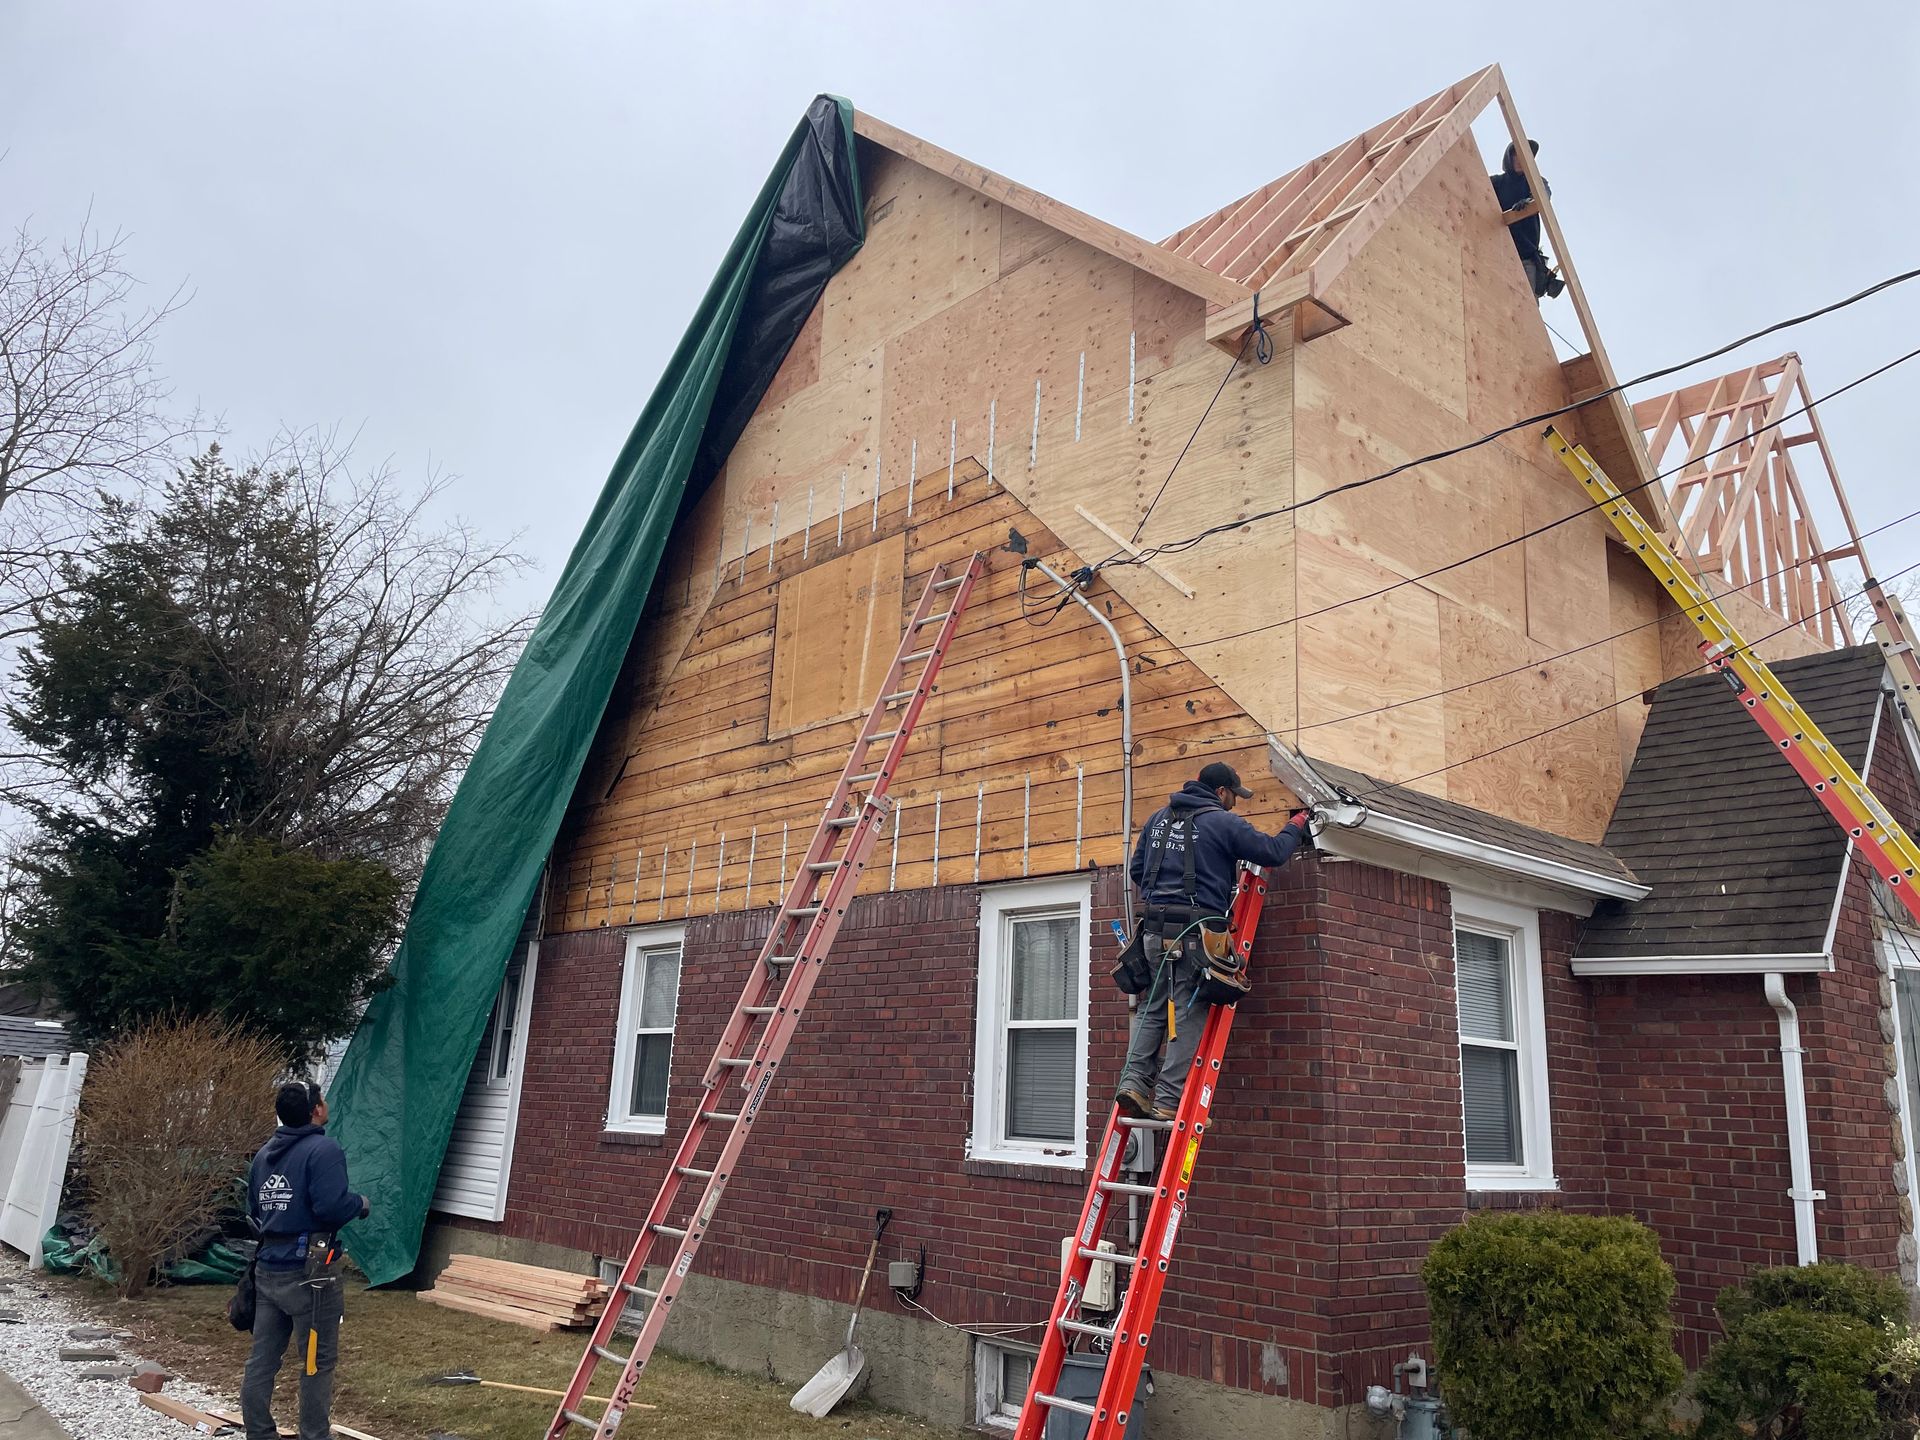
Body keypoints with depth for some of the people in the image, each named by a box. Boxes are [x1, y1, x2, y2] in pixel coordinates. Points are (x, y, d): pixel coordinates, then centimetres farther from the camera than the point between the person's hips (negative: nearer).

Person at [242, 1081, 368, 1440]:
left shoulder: (263, 1154, 11)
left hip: (268, 1270, 8)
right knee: (317, 1363, 3)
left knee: (262, 1359, 12)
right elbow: (331, 1207, -25)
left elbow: (253, 1212, 17)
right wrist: (360, 1204, -6)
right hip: (308, 1273, -8)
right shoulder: (324, 1149, -15)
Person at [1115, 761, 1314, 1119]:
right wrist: (1296, 825, 19)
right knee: (1187, 1016, -1)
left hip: (1154, 929, 6)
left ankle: (1135, 1081, 3)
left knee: (1153, 1009, 14)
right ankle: (1169, 1100, -1)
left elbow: (1136, 869, 22)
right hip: (1195, 933, -6)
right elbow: (1273, 852, 0)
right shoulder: (1223, 823, -2)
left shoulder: (1159, 818, 17)